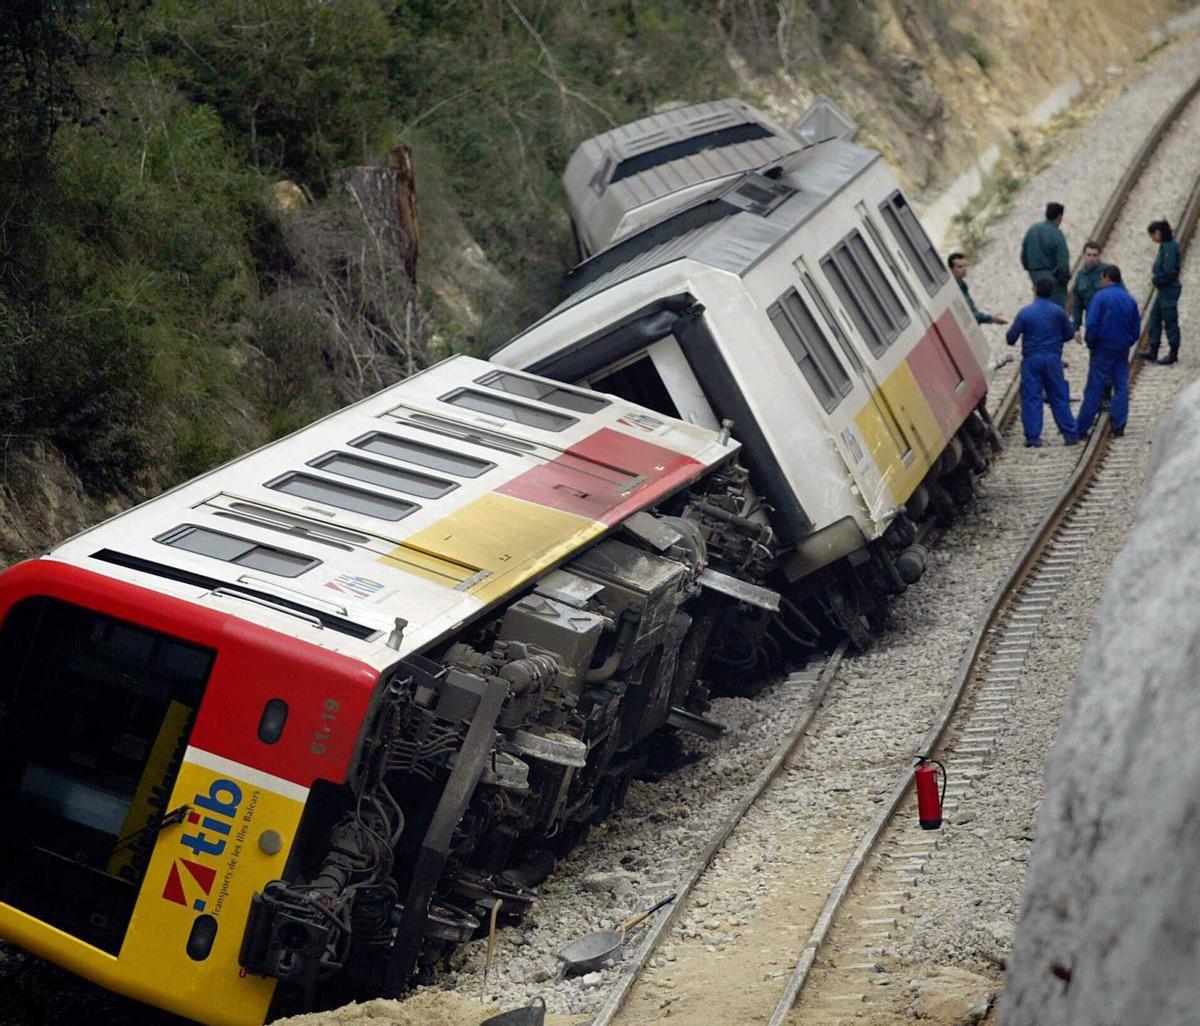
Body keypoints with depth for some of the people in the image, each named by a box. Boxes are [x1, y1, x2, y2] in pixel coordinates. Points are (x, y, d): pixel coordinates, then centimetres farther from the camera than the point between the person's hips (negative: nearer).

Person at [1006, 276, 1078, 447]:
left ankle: (1033, 437, -1)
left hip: (1031, 359, -2)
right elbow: (1069, 333, 7)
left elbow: (1010, 338, -4)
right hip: (1053, 358, 2)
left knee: (1031, 398, 3)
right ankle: (1070, 434, 8)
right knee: (1059, 397, 8)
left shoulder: (1025, 313, -6)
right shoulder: (1058, 311, -1)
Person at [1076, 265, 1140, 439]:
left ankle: (1081, 429, -1)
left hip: (1103, 348, -4)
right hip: (1123, 351, 4)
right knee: (1121, 387, 9)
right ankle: (1118, 426, 7)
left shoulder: (1100, 296, -11)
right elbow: (1136, 328, 8)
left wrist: (1091, 344, -2)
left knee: (1094, 389, -2)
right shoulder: (1130, 300, 6)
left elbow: (1092, 324, -15)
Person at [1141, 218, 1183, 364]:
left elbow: (1168, 272, -24)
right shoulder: (1164, 246, 10)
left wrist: (1155, 278, -9)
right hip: (1163, 290, 10)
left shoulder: (1170, 247, -20)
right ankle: (1152, 350, 18)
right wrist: (1155, 275, 1)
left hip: (1169, 290, -10)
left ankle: (1173, 354, 9)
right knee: (1154, 319, 13)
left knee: (1170, 322, 0)